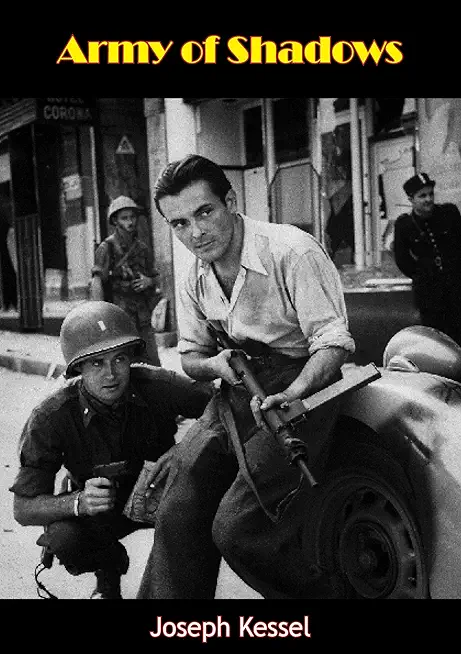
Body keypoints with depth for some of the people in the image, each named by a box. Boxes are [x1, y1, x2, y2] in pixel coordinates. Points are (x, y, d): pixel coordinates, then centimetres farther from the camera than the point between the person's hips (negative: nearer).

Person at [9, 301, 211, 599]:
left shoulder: (159, 386, -25)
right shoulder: (50, 418, -26)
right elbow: (24, 508, -21)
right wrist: (80, 502, -41)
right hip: (100, 508, 0)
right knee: (64, 538, -31)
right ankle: (109, 567, 6)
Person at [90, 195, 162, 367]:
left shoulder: (142, 248, 14)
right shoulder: (107, 248, -4)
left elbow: (153, 276, 25)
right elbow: (96, 283, -12)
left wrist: (149, 281, 0)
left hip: (143, 316, 6)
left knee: (153, 366, 6)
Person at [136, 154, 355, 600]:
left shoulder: (293, 251, -17)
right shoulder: (197, 278, 7)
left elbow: (333, 342, -18)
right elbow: (189, 356, 17)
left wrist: (293, 394, -36)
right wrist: (215, 364, -7)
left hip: (298, 388, -7)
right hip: (235, 395, 7)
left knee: (236, 529, -18)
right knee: (176, 516, -5)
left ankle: (315, 592, 10)